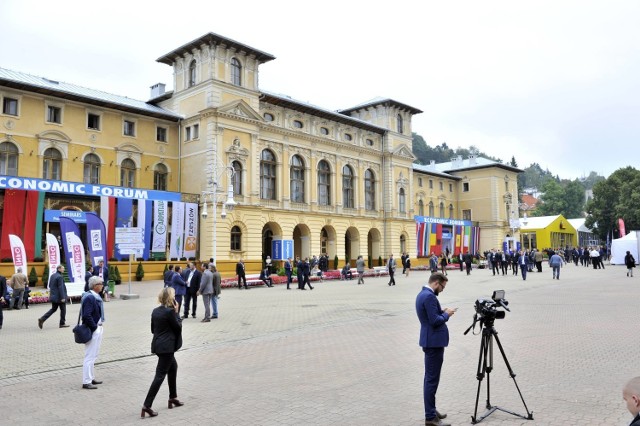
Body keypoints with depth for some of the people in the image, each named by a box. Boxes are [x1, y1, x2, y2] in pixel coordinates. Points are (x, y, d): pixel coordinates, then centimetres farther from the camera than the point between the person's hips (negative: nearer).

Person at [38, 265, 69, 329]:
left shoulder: (52, 275, 9)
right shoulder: (60, 277, -19)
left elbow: (50, 285, 17)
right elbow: (61, 287, -22)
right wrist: (62, 297, -21)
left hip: (53, 296, 9)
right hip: (59, 296, -9)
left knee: (53, 309, 17)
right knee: (63, 309, 5)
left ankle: (42, 319, 4)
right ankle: (62, 323, 12)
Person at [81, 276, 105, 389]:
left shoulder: (95, 296, 9)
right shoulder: (89, 297, -21)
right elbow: (86, 315, -26)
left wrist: (99, 326, 10)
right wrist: (94, 327, -17)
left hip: (97, 328, 10)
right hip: (93, 330, -10)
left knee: (93, 355, 19)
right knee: (90, 356, -2)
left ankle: (91, 378, 31)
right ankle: (86, 382, 5)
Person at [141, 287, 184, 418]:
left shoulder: (155, 311, 7)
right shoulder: (170, 311, -18)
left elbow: (153, 329, 14)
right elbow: (178, 327, -8)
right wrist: (177, 312, -4)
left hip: (158, 345, 9)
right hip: (167, 346, -9)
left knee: (173, 367, 23)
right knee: (160, 375, -4)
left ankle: (173, 398, 31)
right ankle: (147, 405, -6)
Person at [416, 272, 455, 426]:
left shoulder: (422, 294, 12)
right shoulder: (429, 296, -20)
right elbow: (435, 321, -23)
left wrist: (442, 312, 9)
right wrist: (446, 314, -7)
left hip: (430, 341, 11)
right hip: (434, 341, -11)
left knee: (430, 378, 16)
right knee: (432, 379, -5)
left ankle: (430, 410, 26)